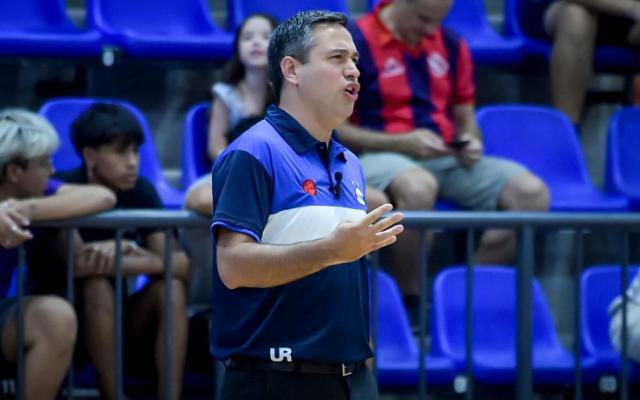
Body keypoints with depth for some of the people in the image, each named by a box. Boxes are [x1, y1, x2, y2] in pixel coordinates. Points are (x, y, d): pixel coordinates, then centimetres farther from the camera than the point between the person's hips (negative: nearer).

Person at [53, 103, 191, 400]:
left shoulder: (141, 191, -3)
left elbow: (181, 266, -16)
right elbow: (78, 264, -31)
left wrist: (116, 259, -29)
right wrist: (130, 253, -22)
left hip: (123, 321, 4)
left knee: (171, 287, -22)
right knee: (97, 285, -32)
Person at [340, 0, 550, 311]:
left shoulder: (451, 45, 13)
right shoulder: (356, 42, -5)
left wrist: (470, 143, -4)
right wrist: (403, 143, -16)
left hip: (446, 160, 6)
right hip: (381, 156, -6)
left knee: (531, 192, -18)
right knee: (418, 187, -42)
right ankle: (410, 301, -24)